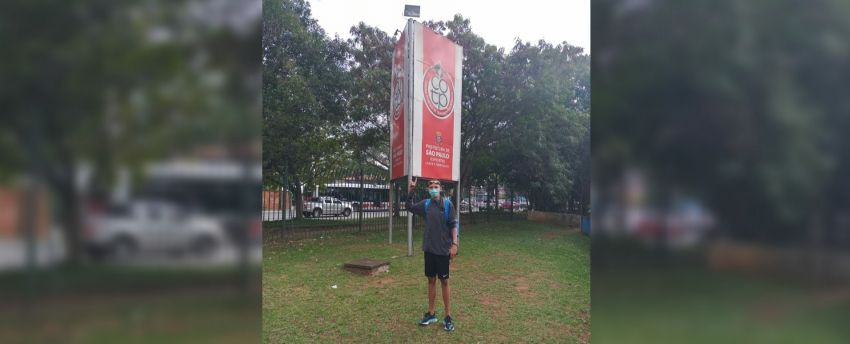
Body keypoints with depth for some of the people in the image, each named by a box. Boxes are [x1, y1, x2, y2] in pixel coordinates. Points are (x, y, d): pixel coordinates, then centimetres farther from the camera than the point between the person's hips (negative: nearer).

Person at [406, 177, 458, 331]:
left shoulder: (447, 204, -6)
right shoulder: (426, 204, 5)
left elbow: (454, 225, -8)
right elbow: (408, 206, 15)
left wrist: (454, 245, -16)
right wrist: (411, 191, 1)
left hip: (443, 250, -4)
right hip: (429, 249, 4)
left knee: (444, 281, 4)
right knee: (431, 280, 12)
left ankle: (447, 316, 14)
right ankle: (431, 313, 23)